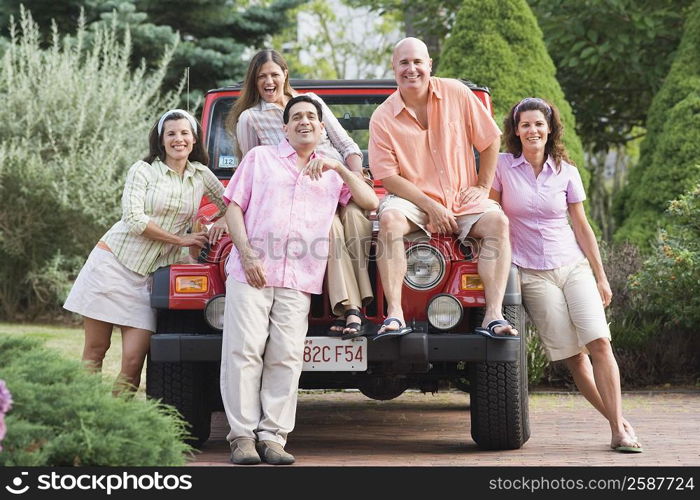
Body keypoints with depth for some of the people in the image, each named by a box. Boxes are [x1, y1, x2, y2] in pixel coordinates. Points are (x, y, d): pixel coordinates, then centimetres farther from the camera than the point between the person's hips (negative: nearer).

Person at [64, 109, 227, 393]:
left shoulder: (201, 175, 9)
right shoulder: (143, 171, -2)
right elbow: (134, 220, -11)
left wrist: (224, 223, -2)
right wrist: (181, 239, -10)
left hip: (150, 275, 3)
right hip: (114, 261, -3)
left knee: (133, 360, -10)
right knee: (95, 350, -1)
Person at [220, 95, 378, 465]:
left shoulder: (331, 172, 22)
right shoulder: (259, 157, 17)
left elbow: (370, 203, 11)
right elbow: (234, 207, 8)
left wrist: (339, 167, 0)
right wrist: (247, 255, -6)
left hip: (299, 280, 1)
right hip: (251, 271, -1)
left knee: (285, 359, -6)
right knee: (244, 351, -8)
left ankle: (273, 435, -3)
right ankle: (242, 435, -5)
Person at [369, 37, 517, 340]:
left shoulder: (456, 94, -1)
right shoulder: (383, 118, -4)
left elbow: (490, 140, 7)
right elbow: (388, 176, -9)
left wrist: (483, 187, 0)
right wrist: (431, 207, -17)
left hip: (463, 199, 2)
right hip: (413, 199, -2)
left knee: (498, 222, -26)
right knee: (389, 220, -34)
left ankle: (493, 316, -32)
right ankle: (394, 314, -37)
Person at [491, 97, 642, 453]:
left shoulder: (566, 172, 5)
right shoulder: (502, 166, 0)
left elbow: (581, 226, 10)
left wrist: (601, 277, 9)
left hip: (574, 266, 2)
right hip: (532, 273, -2)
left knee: (599, 343, -14)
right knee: (572, 356, -6)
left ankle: (620, 429, -11)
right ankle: (618, 424, 3)